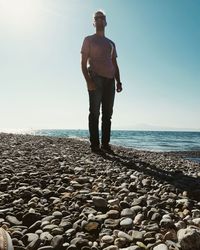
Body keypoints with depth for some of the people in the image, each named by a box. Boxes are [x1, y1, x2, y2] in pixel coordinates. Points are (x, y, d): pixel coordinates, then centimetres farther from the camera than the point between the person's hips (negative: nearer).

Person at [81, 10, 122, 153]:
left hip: (110, 80, 5)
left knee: (108, 113, 1)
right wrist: (88, 80, -15)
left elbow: (115, 65, 22)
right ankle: (95, 145, -6)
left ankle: (105, 144, 6)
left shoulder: (111, 43, 26)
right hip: (95, 79, -5)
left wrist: (118, 82, 7)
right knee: (95, 112, -8)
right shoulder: (89, 40, 12)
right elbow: (83, 62, 1)